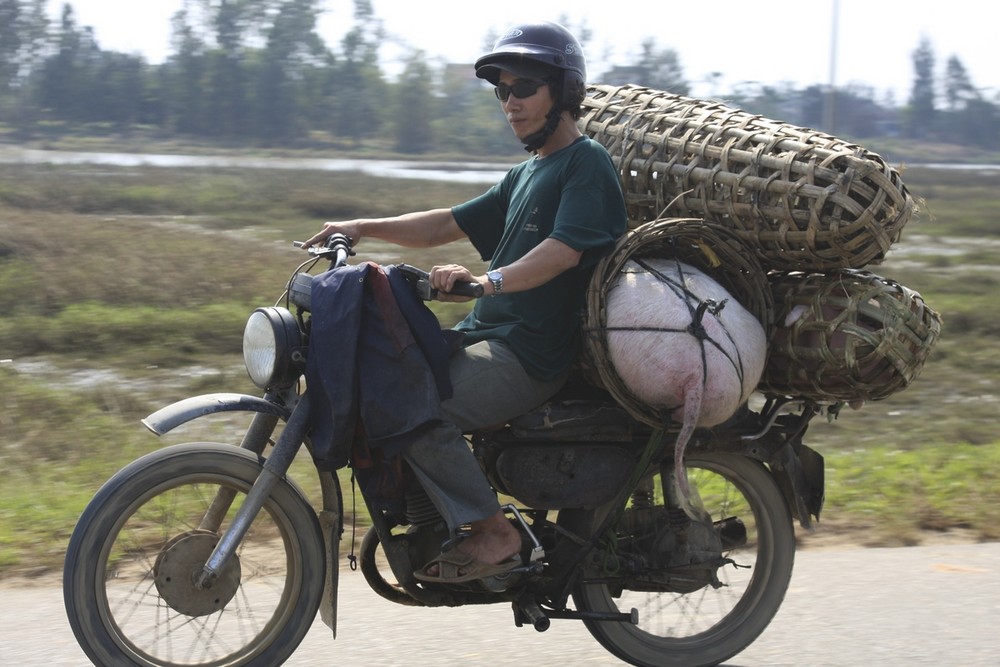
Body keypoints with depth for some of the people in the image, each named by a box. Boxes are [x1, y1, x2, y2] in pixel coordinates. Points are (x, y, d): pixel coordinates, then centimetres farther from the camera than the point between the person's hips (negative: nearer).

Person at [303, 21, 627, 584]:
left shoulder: (588, 163, -7)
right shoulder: (526, 175, 23)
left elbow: (566, 249, -24)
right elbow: (447, 225, 22)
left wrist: (488, 280, -39)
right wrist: (364, 228, 9)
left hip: (533, 352, -10)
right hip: (485, 334, 10)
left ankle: (493, 535, -14)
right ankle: (433, 514, 12)